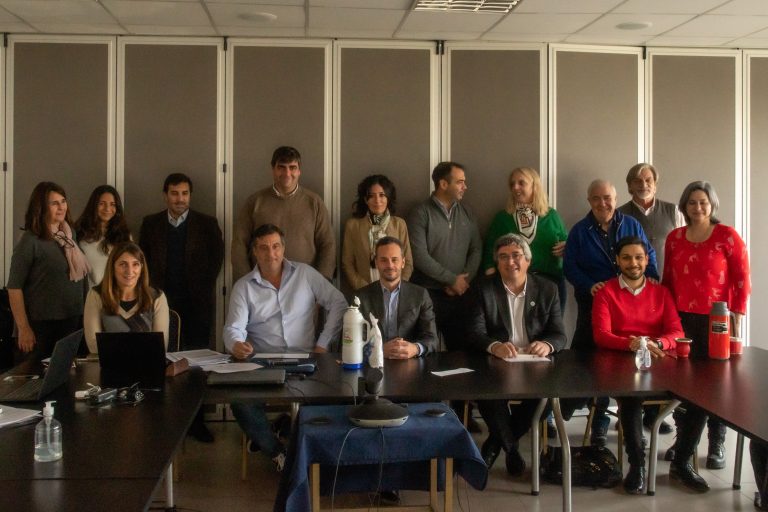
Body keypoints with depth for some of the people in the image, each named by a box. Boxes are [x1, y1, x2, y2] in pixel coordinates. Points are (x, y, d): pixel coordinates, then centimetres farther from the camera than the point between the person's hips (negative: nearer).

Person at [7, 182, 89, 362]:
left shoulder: (71, 235, 7)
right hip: (41, 325, -6)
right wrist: (23, 328, -16)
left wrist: (85, 313, 7)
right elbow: (14, 287, -12)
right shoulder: (30, 241, -12)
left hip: (72, 321, 6)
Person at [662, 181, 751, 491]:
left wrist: (736, 319, -7)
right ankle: (684, 440, 17)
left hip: (716, 320, -3)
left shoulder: (727, 236, -2)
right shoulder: (674, 238, 9)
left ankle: (717, 444, 16)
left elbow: (742, 280, -4)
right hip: (681, 319, 3)